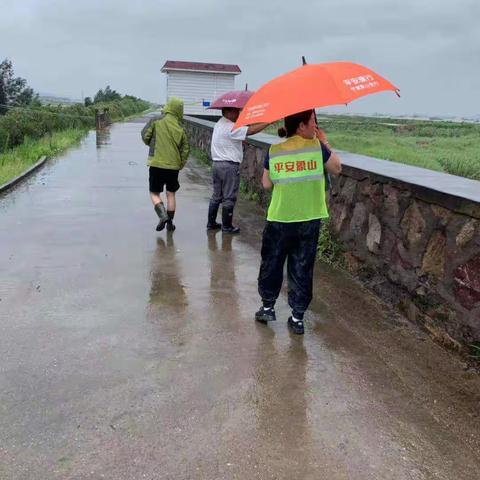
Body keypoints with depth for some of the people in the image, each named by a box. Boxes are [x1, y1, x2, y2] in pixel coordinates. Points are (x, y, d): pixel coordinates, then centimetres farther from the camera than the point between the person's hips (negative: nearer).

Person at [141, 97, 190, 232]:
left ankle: (162, 215, -12)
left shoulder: (156, 121, -5)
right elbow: (185, 149, 3)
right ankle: (170, 222, 16)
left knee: (154, 193, 10)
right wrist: (181, 164, 17)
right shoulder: (180, 128, 1)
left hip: (157, 163, -2)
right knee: (171, 194, 15)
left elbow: (145, 135, -4)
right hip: (173, 165, 2)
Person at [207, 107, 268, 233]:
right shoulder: (231, 128, -18)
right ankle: (226, 226, 8)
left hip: (217, 164, 9)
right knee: (229, 198, 1)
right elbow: (251, 130, -23)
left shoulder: (219, 124, 13)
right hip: (229, 166, -9)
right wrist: (268, 122, -19)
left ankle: (211, 223, 22)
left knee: (216, 196, 16)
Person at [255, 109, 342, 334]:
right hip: (309, 220, -1)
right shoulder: (317, 147, -8)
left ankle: (268, 307, 30)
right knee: (302, 268, 10)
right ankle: (297, 317, 18)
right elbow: (337, 169, 6)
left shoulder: (274, 151, -3)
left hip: (279, 219, 1)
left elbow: (266, 184, 5)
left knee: (271, 264, 18)